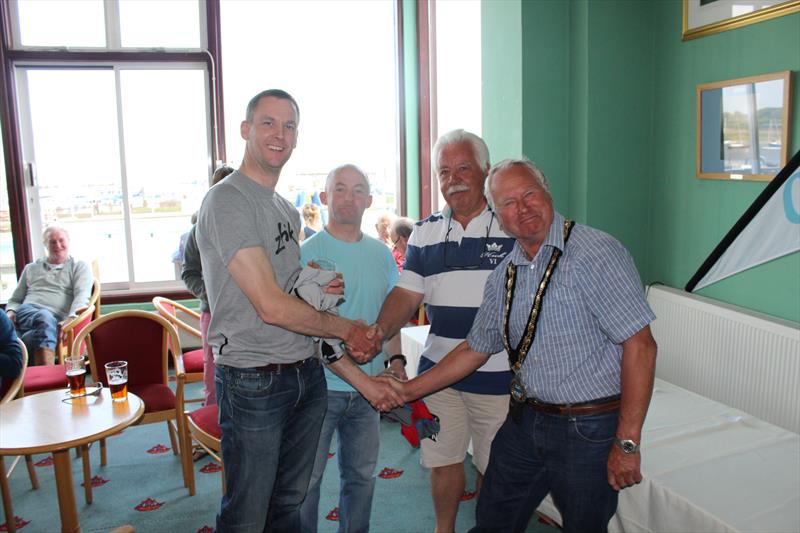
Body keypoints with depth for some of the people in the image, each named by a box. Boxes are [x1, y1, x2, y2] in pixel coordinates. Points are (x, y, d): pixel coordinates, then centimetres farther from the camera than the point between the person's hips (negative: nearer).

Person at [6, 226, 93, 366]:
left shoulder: (80, 267, 17)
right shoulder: (31, 268, 28)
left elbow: (82, 296, -1)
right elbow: (15, 300, 29)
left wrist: (72, 317, -21)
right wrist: (10, 312, 3)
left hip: (57, 319, -1)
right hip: (26, 313, 2)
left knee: (47, 321, -40)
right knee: (45, 318, -37)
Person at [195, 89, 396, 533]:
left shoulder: (288, 210, 14)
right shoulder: (227, 200, -13)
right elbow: (271, 308, -20)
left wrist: (363, 380, 10)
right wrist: (345, 328, -5)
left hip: (308, 377, 8)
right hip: (254, 382, -7)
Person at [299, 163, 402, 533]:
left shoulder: (382, 255, 7)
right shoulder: (307, 253, -9)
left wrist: (396, 359, 5)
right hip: (320, 386, -4)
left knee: (362, 474, 19)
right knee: (306, 478, 7)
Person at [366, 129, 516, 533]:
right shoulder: (425, 233, 7)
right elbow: (406, 293, 2)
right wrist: (381, 330, -17)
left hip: (498, 374, -3)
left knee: (493, 468, 12)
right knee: (443, 461, 17)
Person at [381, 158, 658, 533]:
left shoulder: (596, 253, -15)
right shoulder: (504, 275, 6)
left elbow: (639, 345, -18)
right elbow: (475, 349, 15)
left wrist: (627, 443, -19)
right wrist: (408, 390, 13)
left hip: (589, 429, -6)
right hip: (525, 421, 6)